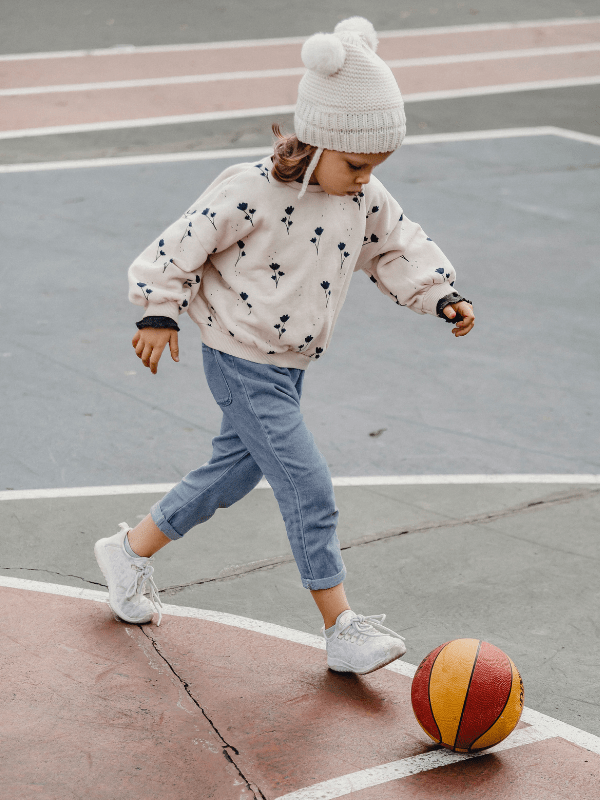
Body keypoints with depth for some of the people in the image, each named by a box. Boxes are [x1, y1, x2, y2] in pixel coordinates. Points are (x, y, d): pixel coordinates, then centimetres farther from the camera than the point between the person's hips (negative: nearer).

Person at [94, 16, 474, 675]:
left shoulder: (365, 198, -3)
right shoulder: (253, 192, -23)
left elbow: (400, 249, 10)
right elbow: (183, 246, -14)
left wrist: (442, 296, -4)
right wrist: (159, 312, -11)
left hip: (291, 364, 8)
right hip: (242, 362, -8)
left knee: (234, 471, 19)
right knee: (308, 488, -11)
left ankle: (132, 549, 37)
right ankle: (342, 629, -4)